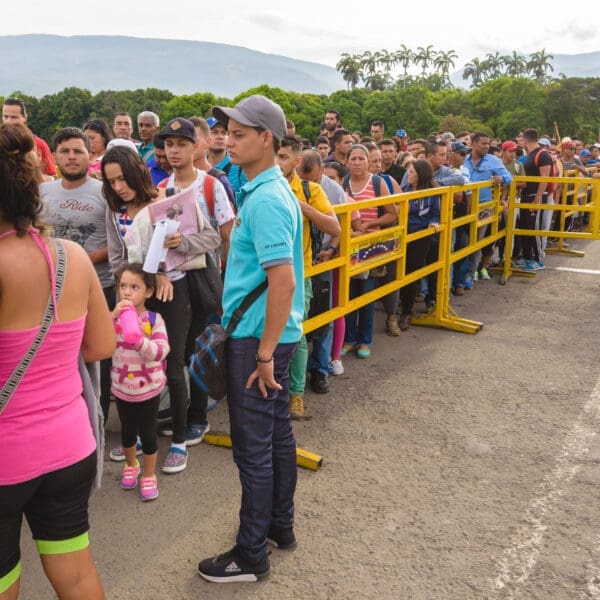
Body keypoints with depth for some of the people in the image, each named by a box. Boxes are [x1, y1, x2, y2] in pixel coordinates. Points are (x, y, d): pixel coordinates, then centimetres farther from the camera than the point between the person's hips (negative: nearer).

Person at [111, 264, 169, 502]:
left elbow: (161, 351, -21)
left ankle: (149, 476, 27)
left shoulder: (154, 319, -12)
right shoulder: (115, 316, -4)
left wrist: (140, 341, -37)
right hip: (122, 388, 3)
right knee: (128, 431, 18)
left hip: (149, 388, -3)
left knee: (147, 433, 7)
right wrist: (112, 316, -28)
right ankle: (131, 465, 44)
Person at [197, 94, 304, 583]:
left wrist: (264, 353, -21)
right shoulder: (270, 189, 11)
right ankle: (281, 524, 35)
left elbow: (284, 281, -26)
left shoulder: (265, 199, -20)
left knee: (253, 446, 2)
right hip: (271, 334, 10)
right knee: (277, 432, 19)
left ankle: (251, 554, 18)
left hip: (257, 337, -10)